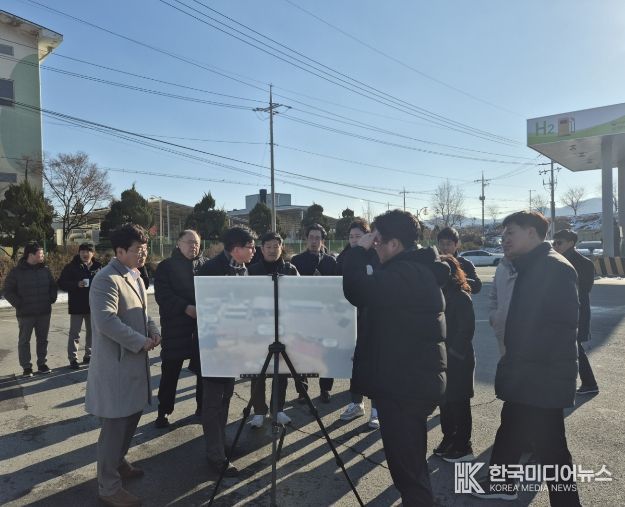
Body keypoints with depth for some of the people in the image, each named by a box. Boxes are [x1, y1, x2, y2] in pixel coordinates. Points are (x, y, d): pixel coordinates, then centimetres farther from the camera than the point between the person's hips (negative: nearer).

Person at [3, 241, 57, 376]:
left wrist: (52, 299, 3)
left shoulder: (45, 270, 4)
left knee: (43, 340, 11)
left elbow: (53, 286, 16)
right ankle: (26, 367, 16)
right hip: (25, 313, -3)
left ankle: (42, 364, 23)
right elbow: (8, 291, -3)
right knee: (24, 341, 5)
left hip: (44, 312, 3)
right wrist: (18, 304, -11)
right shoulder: (17, 271, -6)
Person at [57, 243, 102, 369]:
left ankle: (88, 355, 27)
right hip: (77, 306, -4)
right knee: (74, 333, 0)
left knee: (92, 331, 13)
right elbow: (61, 283, -6)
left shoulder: (98, 267, 4)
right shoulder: (71, 267, -4)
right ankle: (73, 359, 7)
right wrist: (76, 284, -21)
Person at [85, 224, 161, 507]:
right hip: (115, 363, -9)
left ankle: (118, 463, 41)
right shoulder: (106, 280, -19)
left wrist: (153, 331, 1)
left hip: (134, 360, 9)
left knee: (132, 414, 20)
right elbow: (106, 321, -28)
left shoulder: (135, 276, 12)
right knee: (115, 424, 0)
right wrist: (140, 342, -21)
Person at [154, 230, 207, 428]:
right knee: (170, 371, 4)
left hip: (204, 324, 3)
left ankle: (203, 407, 27)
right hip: (175, 326, -2)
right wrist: (186, 308, -21)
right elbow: (162, 295, -9)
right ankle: (163, 412, 19)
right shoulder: (166, 266, 1)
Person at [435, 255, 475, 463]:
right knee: (445, 400, 16)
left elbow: (466, 329, -16)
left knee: (459, 403, 4)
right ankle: (449, 439, 30)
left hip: (458, 359, -7)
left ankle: (463, 447, 17)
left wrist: (453, 352, -16)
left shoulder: (461, 297, -14)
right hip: (442, 357, 7)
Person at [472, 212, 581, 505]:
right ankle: (501, 483, 40)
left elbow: (562, 325, -24)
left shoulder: (555, 267, -17)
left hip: (542, 377, -10)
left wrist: (525, 365, -21)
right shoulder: (531, 268, 13)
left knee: (548, 444, 1)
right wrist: (512, 364, 15)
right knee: (510, 431, 22)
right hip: (527, 374, 10)